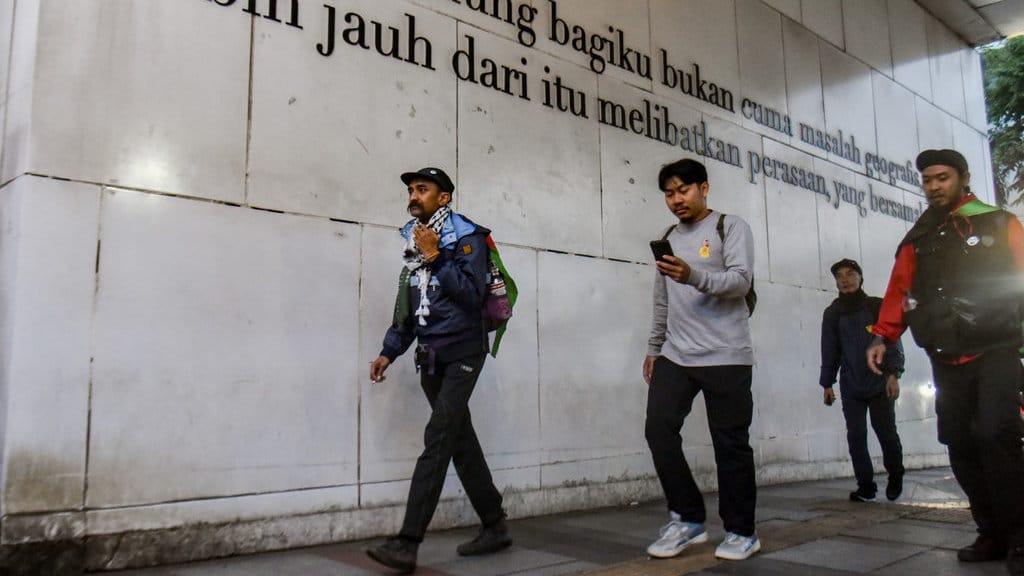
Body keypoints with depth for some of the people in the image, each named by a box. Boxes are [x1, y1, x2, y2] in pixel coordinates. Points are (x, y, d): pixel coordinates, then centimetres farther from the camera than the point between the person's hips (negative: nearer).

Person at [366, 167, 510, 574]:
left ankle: (408, 543, -15)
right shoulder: (416, 241, 13)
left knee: (437, 440, -15)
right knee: (461, 441, 10)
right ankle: (495, 527, 21)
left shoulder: (467, 237, -6)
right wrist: (389, 352, 13)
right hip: (430, 357, 7)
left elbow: (472, 293, -19)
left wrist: (436, 257, -19)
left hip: (462, 353, -7)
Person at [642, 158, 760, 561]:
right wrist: (654, 348, 22)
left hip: (725, 356, -5)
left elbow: (741, 281, -13)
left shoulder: (730, 227, 2)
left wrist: (695, 277, -30)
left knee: (730, 443, -1)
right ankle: (687, 519, 9)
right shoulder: (669, 239, 20)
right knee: (658, 429, -6)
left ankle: (741, 532, 14)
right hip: (676, 356, 6)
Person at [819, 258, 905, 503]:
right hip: (851, 387, 2)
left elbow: (893, 341, -2)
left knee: (887, 432, 0)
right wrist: (827, 384, 5)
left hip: (880, 383, -2)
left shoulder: (878, 306, 2)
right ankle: (866, 487, 7)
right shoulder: (832, 313, 8)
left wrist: (893, 374, -13)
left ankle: (895, 478, 26)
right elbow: (829, 350, 9)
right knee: (856, 436, -2)